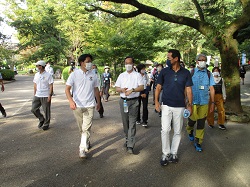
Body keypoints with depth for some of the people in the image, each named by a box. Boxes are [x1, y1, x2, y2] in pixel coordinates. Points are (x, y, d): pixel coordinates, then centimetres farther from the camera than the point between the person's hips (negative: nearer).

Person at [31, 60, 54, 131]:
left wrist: (50, 95, -15)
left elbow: (51, 86, -10)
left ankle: (46, 124, 21)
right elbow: (35, 85, 15)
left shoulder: (48, 75, -9)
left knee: (46, 111, 3)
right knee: (34, 109, 4)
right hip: (37, 96, 6)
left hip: (45, 96, -6)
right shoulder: (36, 75, 9)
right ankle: (41, 119, 27)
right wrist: (34, 94, 11)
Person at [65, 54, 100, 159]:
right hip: (77, 106, 0)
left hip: (89, 105, 0)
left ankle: (83, 149, 1)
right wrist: (71, 101, -23)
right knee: (81, 128, 15)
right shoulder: (74, 74, -4)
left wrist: (98, 102, 16)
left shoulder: (93, 75, 3)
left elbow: (96, 89, 12)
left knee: (86, 128, -7)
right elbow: (67, 89, -7)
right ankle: (87, 143, 37)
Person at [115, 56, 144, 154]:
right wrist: (122, 89, -11)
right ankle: (128, 139, 29)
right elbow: (116, 88, 11)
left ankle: (130, 145, -7)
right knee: (125, 122, 11)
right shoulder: (121, 75, 14)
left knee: (132, 123, -7)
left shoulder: (137, 75, 3)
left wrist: (132, 90, -22)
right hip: (123, 101, 4)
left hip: (133, 101, -4)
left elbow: (142, 87, -6)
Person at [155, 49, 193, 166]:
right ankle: (165, 154, 10)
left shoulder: (186, 73, 1)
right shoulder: (164, 71, 1)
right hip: (166, 105, -1)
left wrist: (189, 104, -5)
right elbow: (158, 87, 3)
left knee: (177, 131, 10)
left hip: (180, 106, 1)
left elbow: (188, 90, 3)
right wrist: (156, 101, -8)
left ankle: (173, 153, 25)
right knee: (165, 130, -6)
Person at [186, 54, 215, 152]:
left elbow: (211, 89, 6)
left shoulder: (208, 74, 5)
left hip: (204, 103, 2)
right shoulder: (191, 73, -1)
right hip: (193, 102, -2)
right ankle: (190, 131, 42)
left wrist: (212, 102, 4)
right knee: (192, 120, 7)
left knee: (201, 123, 5)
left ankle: (198, 142, 19)